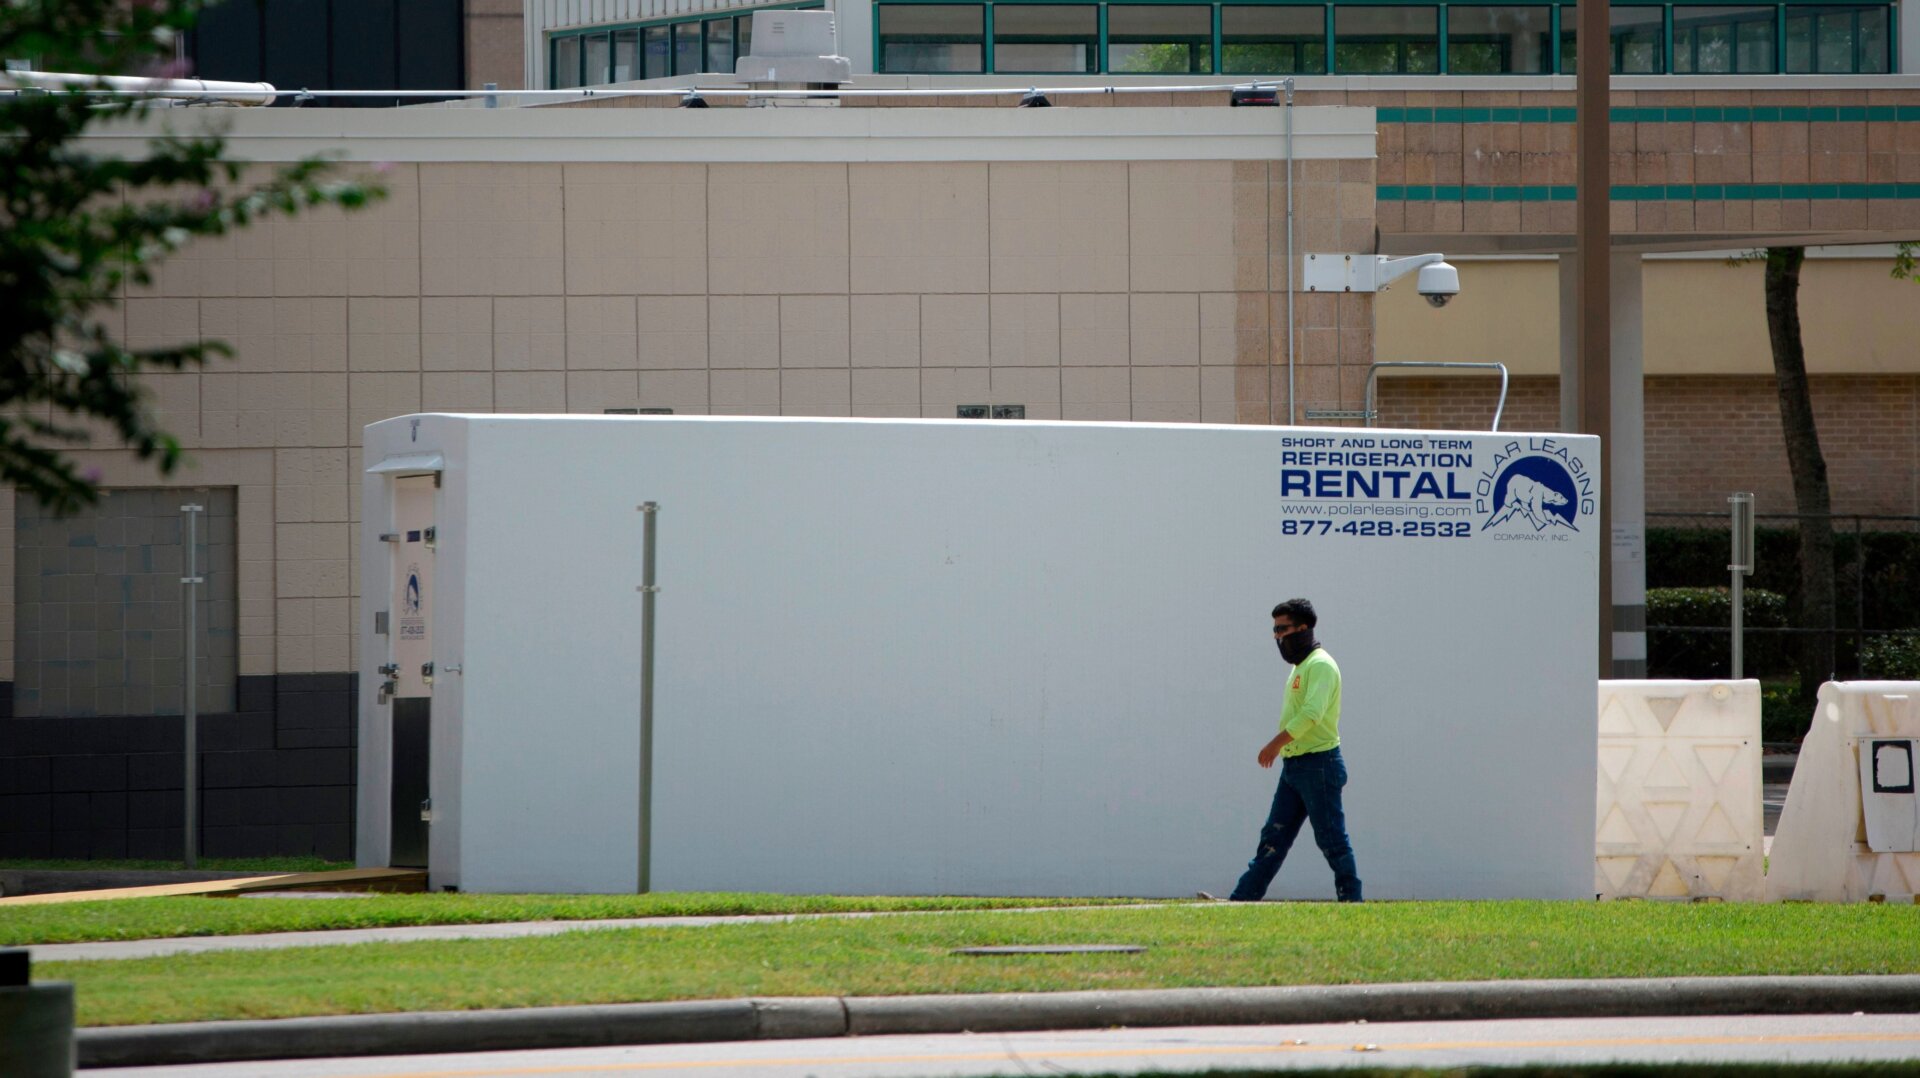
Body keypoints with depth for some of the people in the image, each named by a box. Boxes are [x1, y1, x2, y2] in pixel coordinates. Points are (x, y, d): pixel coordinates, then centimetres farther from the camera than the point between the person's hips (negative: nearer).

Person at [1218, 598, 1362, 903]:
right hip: (1294, 766, 10)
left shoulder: (1320, 665, -12)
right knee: (1274, 838, 7)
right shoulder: (1299, 667, 19)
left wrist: (1277, 743, -28)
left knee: (1332, 841, -5)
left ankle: (1351, 900, 1)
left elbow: (1312, 713, -25)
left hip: (1319, 765, -10)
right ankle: (1241, 900, 6)